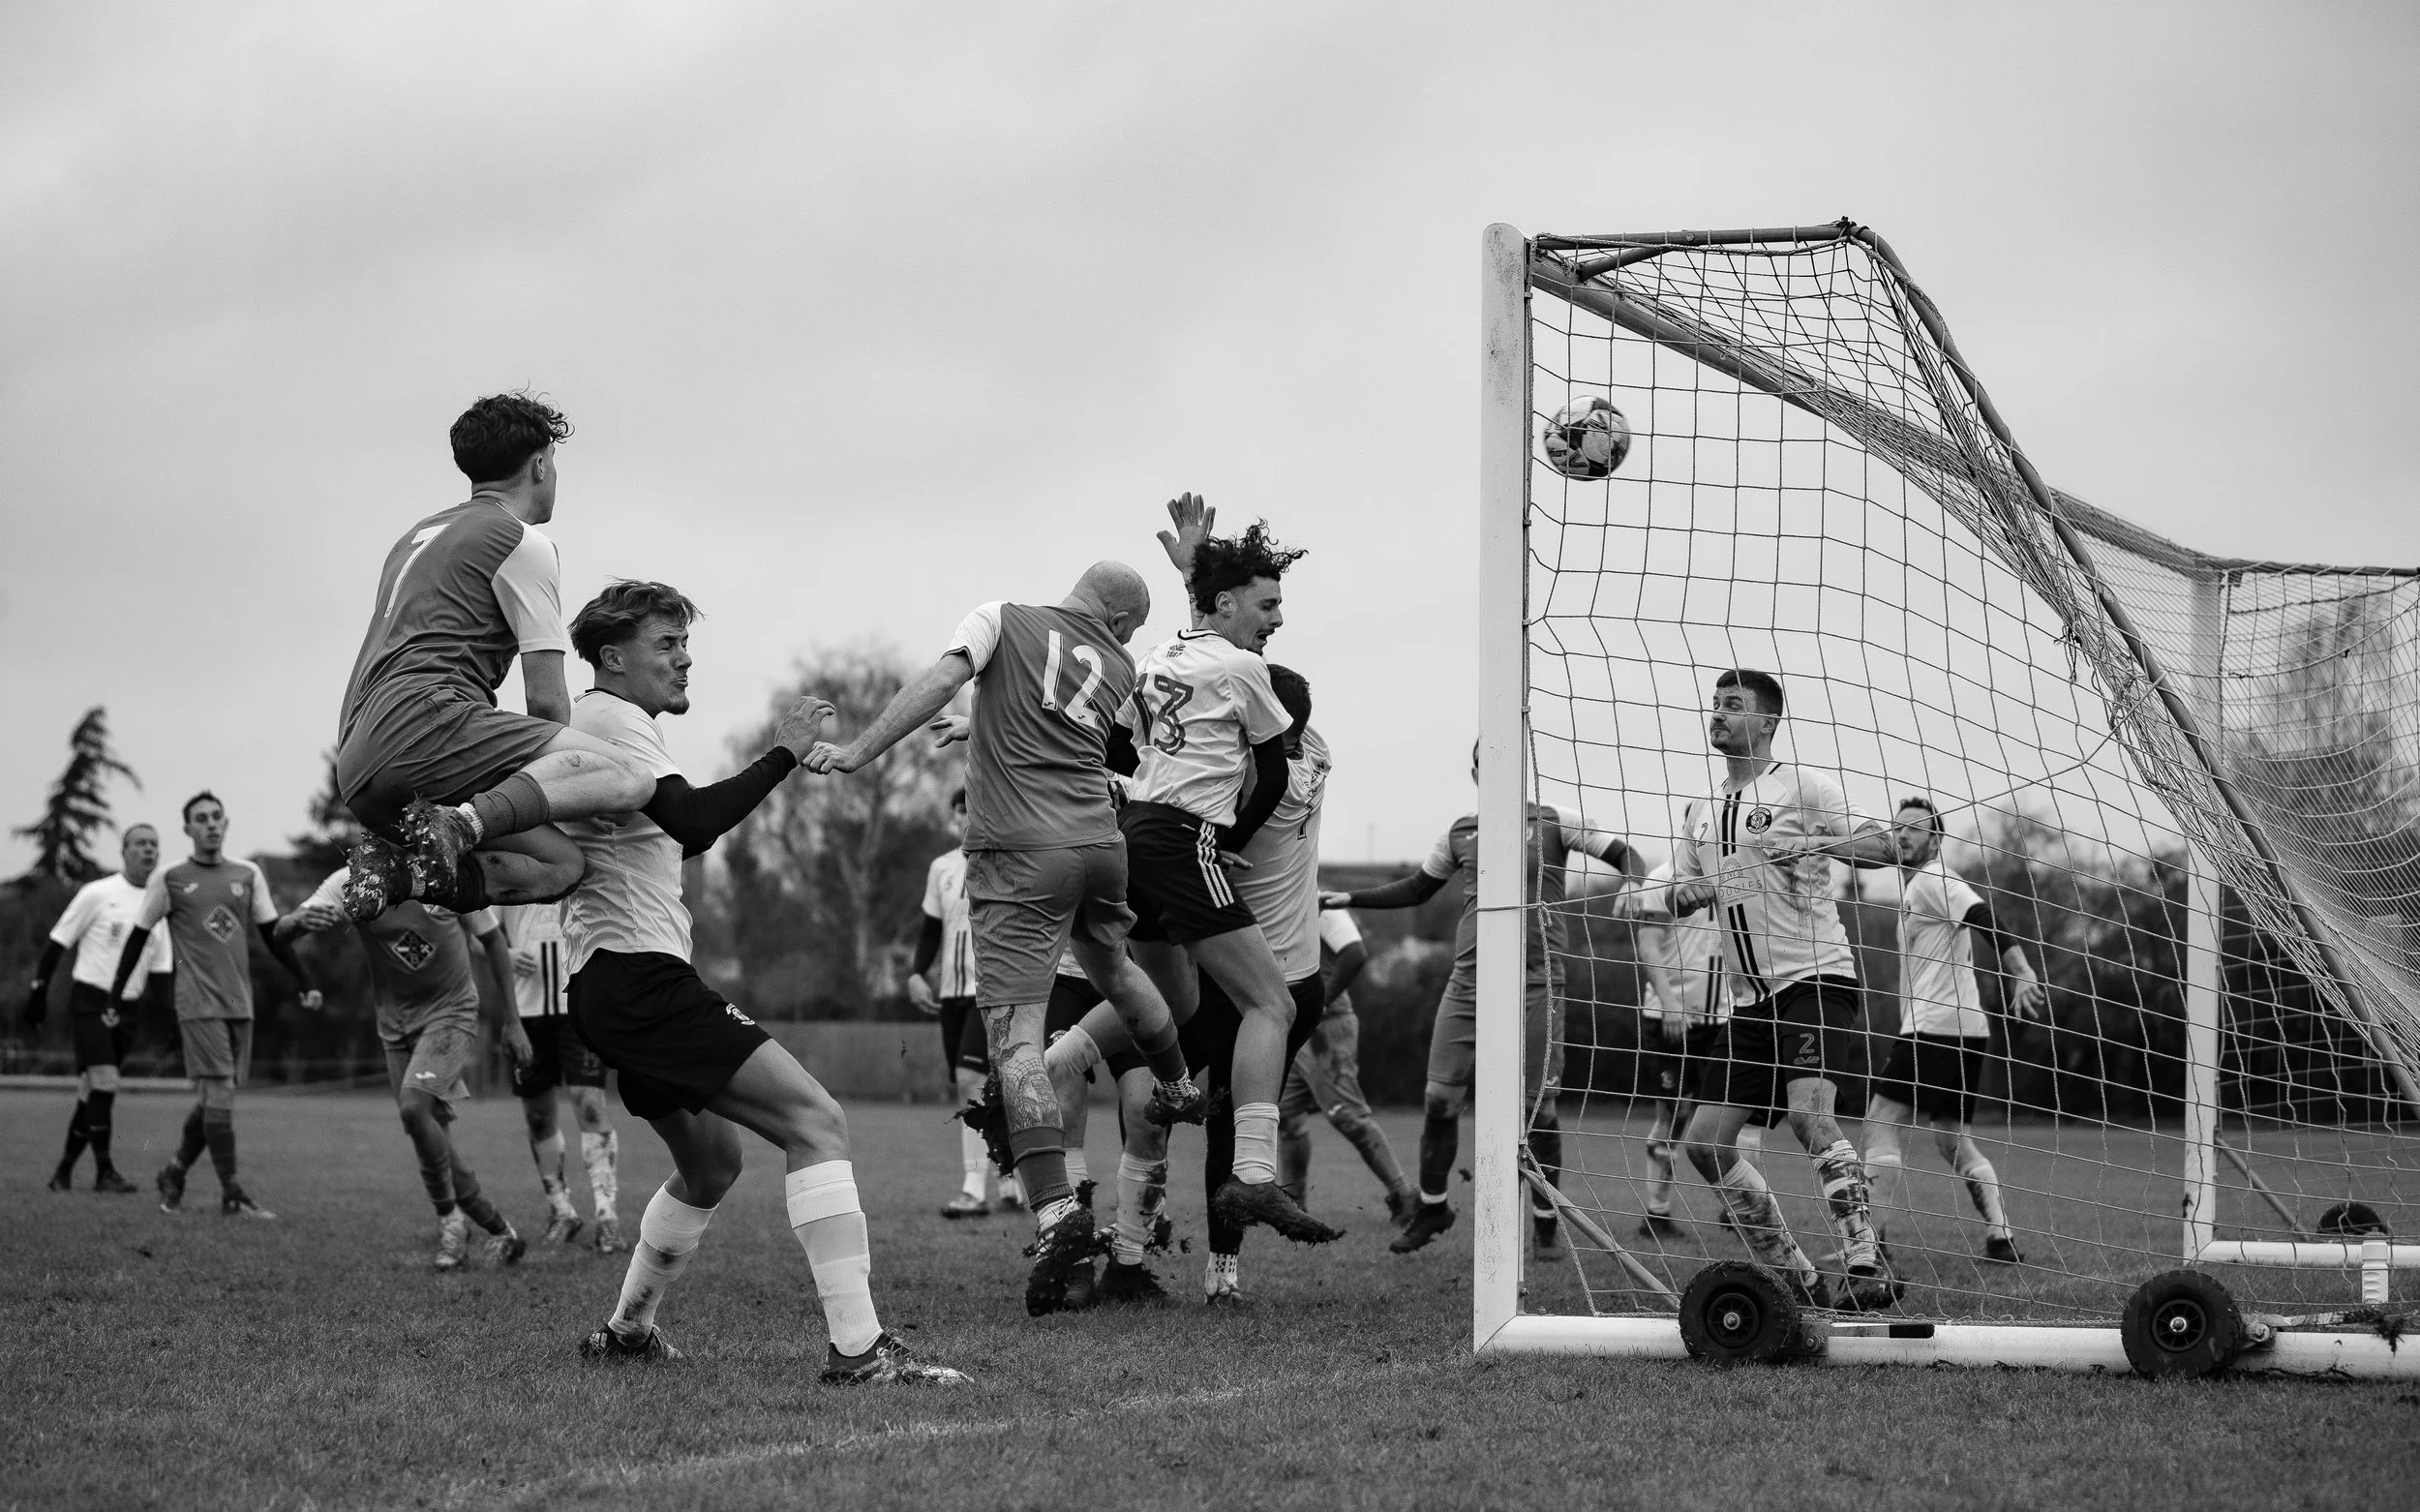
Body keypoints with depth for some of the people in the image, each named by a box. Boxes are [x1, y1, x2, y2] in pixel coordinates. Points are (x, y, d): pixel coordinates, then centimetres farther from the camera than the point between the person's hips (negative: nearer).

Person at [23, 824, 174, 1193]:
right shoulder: (97, 893, -6)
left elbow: (160, 972, 13)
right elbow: (58, 943, -1)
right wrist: (39, 990, -4)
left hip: (127, 1008, 5)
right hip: (90, 999, -5)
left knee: (91, 1090, 9)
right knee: (104, 1083, -17)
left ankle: (65, 1169, 19)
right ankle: (104, 1171, -13)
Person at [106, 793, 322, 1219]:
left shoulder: (248, 876, 11)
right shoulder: (169, 879, 1)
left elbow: (273, 935, 15)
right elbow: (138, 937, 7)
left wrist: (307, 984, 8)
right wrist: (115, 998, 7)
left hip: (240, 1004, 5)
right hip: (199, 1004, -5)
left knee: (212, 1098, 7)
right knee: (219, 1093, -12)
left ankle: (173, 1174, 26)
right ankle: (232, 1195, -9)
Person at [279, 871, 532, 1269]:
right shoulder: (349, 884, -11)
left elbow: (491, 941, 1)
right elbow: (280, 932, -21)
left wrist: (511, 1022, 3)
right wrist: (300, 921, -47)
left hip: (450, 1012, -4)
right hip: (396, 1021, 4)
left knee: (414, 1107, -26)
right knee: (433, 1139, 4)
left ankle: (450, 1217, -8)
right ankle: (501, 1234, 20)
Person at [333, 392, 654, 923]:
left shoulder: (417, 536, 32)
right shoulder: (521, 542, 4)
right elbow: (548, 701, 0)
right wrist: (566, 776, 16)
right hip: (425, 721, -9)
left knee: (561, 864, 8)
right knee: (626, 780, -16)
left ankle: (397, 869, -11)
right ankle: (461, 824, -32)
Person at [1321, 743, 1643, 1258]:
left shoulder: (1552, 823, 1)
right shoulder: (1461, 833, 12)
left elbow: (1623, 853, -2)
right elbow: (1417, 888, 25)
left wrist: (1635, 886, -23)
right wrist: (1350, 898, 20)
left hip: (1534, 987, -3)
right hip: (1468, 984, 3)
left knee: (1538, 1108, -3)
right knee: (1439, 1099, -1)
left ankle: (1545, 1220, 12)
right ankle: (1432, 1207, 19)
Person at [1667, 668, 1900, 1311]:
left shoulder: (1803, 786, -2)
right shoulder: (1698, 812, 17)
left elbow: (1882, 846, -8)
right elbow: (1678, 897, 21)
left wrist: (1818, 844, -25)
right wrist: (1695, 890, -2)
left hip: (1817, 976, -8)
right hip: (1754, 996, 8)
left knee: (1809, 1112, -27)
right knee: (1704, 1140, 1)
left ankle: (1866, 1268, -27)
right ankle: (1796, 1277, 10)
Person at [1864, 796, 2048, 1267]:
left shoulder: (1933, 881, -7)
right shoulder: (1916, 886, 23)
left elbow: (1987, 924, -21)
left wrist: (2023, 975, -34)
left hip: (1935, 1028, -10)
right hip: (1966, 1029, 10)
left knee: (1881, 1122, -10)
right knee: (1953, 1136, 14)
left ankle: (1874, 1235, -16)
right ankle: (2001, 1237, 6)